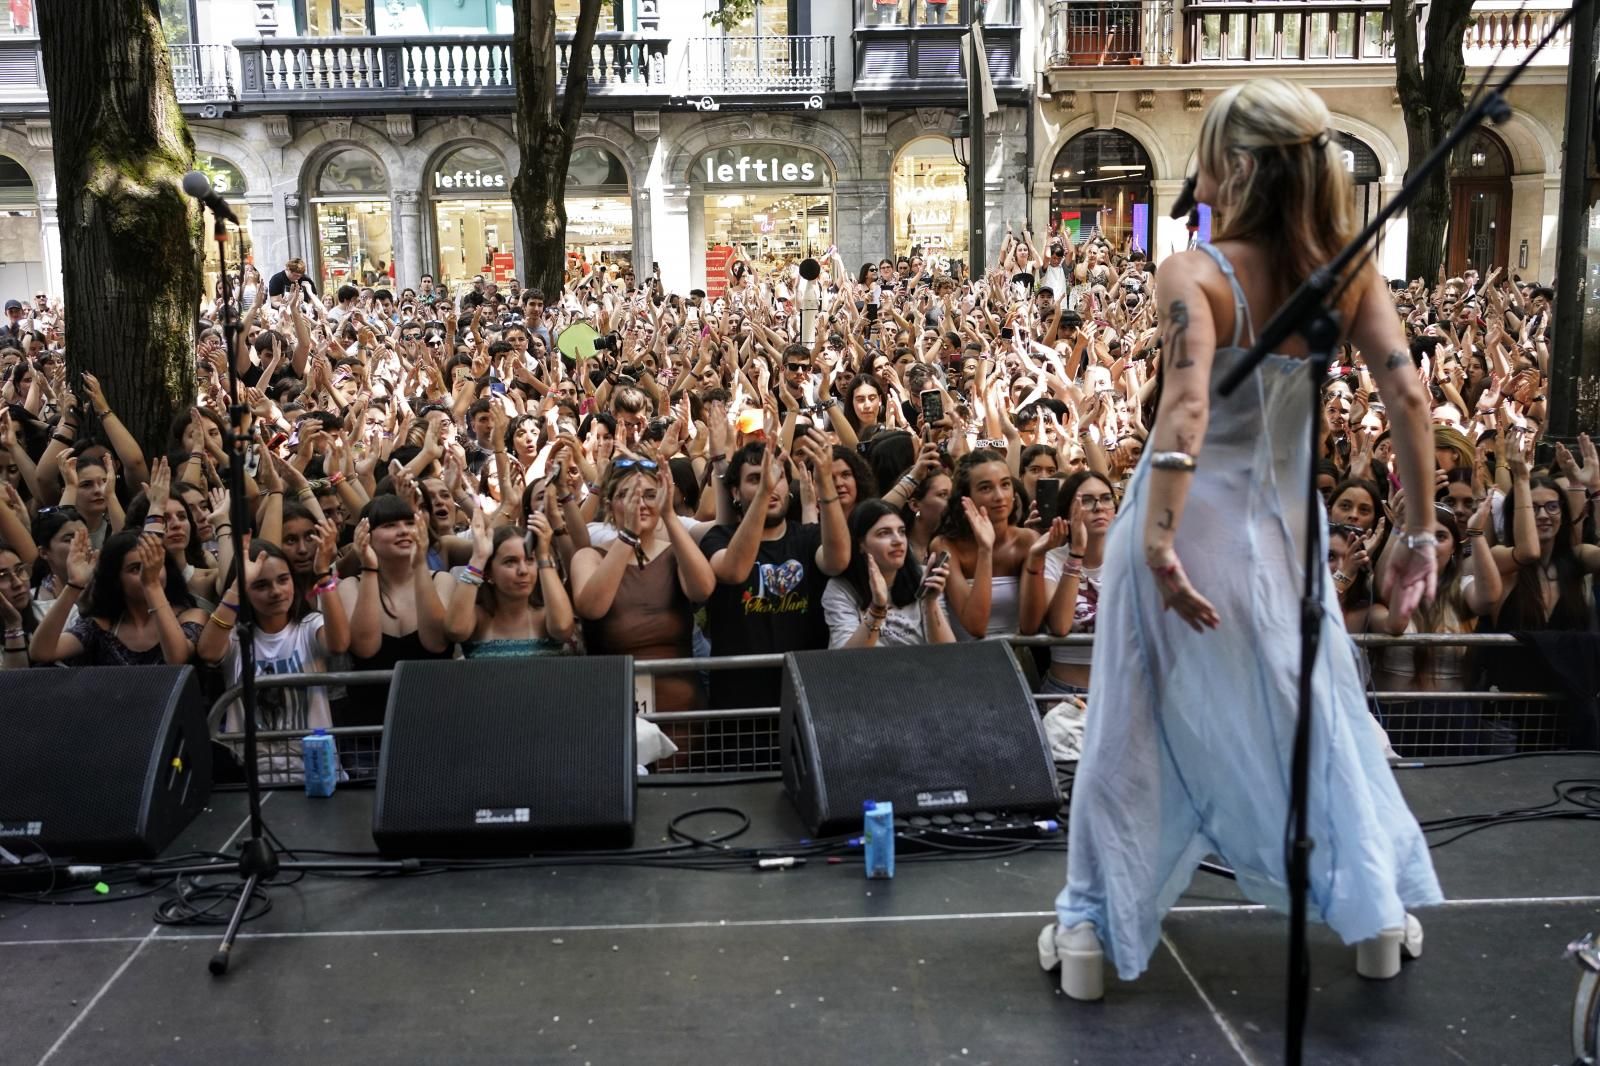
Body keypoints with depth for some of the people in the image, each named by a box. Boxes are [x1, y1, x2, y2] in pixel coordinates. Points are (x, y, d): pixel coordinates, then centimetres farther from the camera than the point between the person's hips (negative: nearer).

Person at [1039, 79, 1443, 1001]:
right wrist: (1420, 531, -2)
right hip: (1282, 525, 4)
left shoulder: (1196, 273, -16)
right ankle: (1377, 910, 34)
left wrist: (1159, 542, -31)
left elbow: (1186, 409, -30)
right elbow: (1409, 395, -8)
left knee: (1137, 728, 10)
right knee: (1318, 715, 22)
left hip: (1187, 521, -3)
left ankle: (1094, 932, 20)